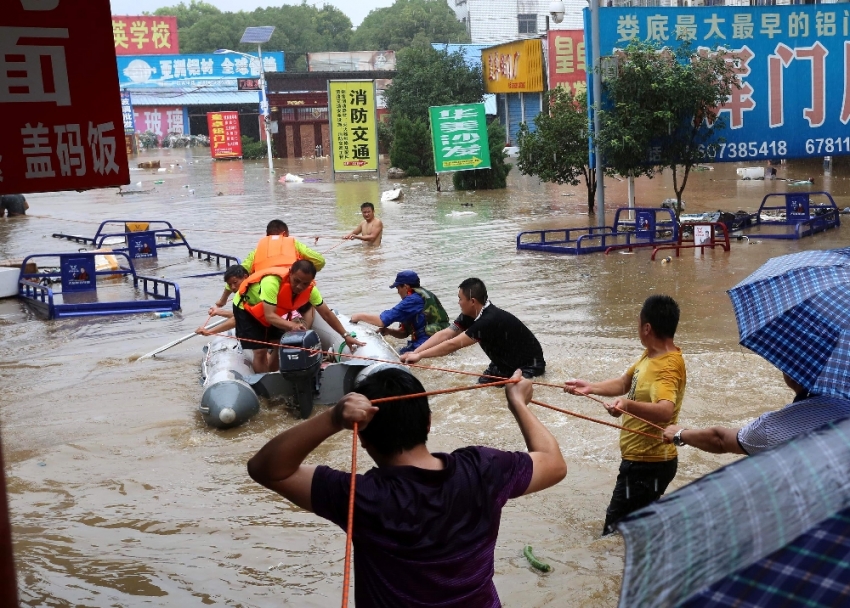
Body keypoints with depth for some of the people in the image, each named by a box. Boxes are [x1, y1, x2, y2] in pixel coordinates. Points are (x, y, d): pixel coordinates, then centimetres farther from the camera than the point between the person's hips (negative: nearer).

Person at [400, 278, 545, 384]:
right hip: (504, 363, 8)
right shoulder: (470, 315, -8)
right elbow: (444, 335, -9)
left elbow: (453, 345, -33)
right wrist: (414, 353, -18)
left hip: (529, 365, -8)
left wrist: (419, 355, -27)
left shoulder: (490, 320, -35)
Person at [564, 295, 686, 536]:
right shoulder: (651, 355, 6)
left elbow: (664, 411, -43)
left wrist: (628, 405, -58)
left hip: (648, 463, -11)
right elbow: (624, 383, 20)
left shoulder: (668, 367, -26)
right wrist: (591, 387, 7)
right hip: (641, 458, 11)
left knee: (617, 528, -4)